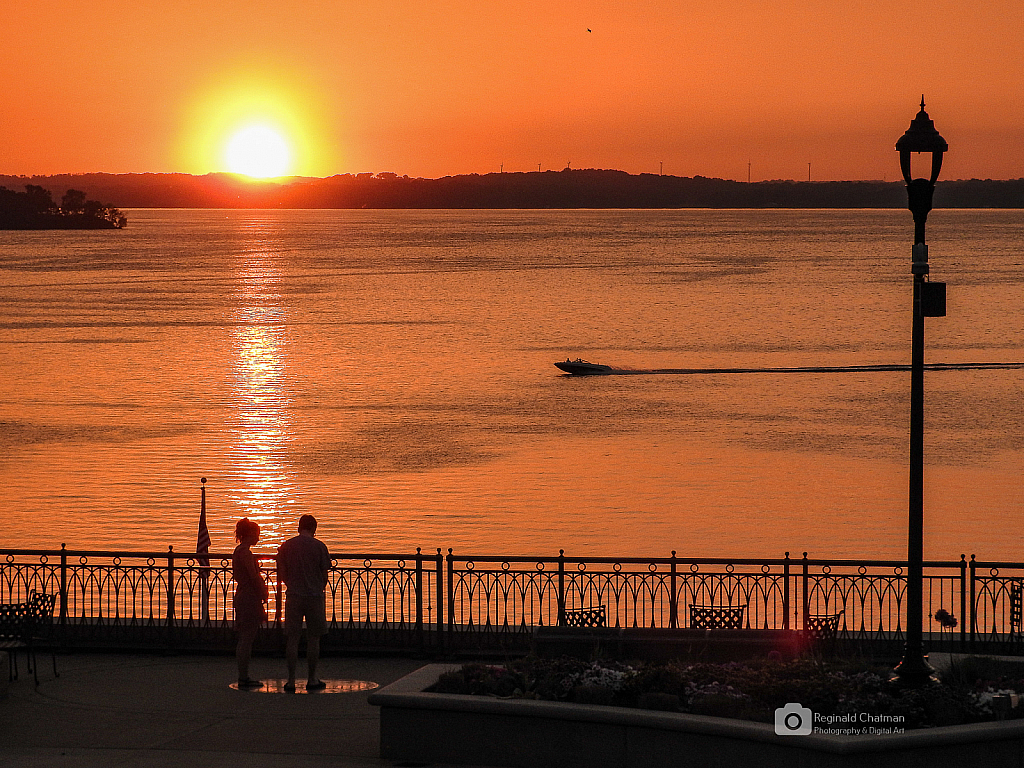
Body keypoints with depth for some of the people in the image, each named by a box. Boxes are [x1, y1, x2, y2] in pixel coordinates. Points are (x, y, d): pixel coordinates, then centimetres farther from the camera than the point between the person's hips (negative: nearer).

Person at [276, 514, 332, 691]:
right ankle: (312, 679, 10)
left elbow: (282, 574, 6)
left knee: (292, 638, 4)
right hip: (315, 596, -2)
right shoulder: (319, 546, -3)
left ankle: (291, 680, 1)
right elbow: (324, 574, 1)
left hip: (293, 596, 2)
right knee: (313, 638, 6)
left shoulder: (286, 546, 3)